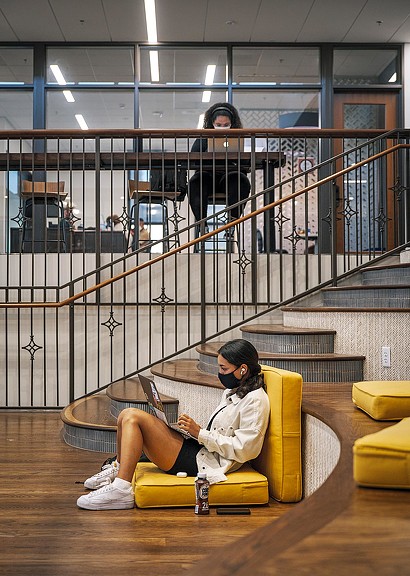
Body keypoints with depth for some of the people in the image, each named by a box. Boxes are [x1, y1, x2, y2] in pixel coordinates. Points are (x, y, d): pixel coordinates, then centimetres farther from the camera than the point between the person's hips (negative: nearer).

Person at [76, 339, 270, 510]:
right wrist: (194, 428, 4)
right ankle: (118, 470, 20)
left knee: (133, 417, -16)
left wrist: (199, 433, -16)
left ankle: (120, 490, -17)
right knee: (127, 416, 2)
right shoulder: (232, 391, 18)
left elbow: (244, 449, -19)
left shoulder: (256, 400, -12)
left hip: (202, 462, -10)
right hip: (198, 450, 10)